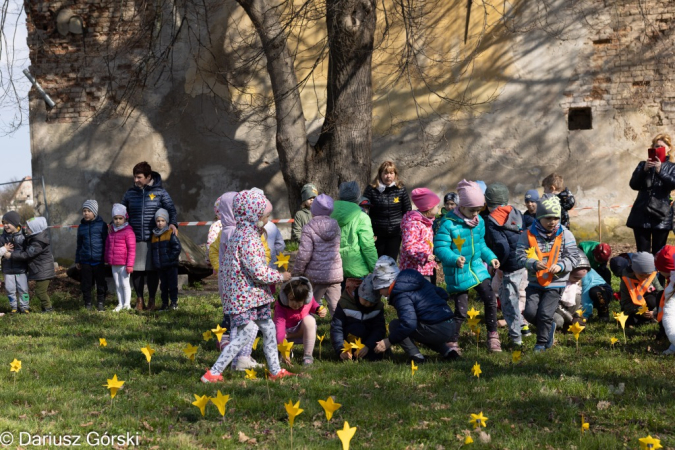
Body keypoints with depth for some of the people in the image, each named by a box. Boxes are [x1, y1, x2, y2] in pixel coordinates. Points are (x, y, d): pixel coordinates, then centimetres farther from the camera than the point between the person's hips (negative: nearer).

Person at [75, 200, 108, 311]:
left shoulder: (102, 225, -2)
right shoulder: (81, 227, 8)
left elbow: (106, 242, 1)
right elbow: (79, 245, 15)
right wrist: (77, 260, 15)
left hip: (99, 261, -3)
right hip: (85, 261, 3)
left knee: (101, 283, 4)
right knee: (86, 284, 7)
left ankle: (100, 303, 16)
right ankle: (87, 303, 17)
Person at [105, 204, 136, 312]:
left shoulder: (128, 232, -11)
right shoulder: (112, 232, 11)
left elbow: (132, 249, -13)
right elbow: (107, 246, 22)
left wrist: (130, 265, -16)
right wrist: (107, 260, 21)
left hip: (123, 264, -7)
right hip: (114, 264, 7)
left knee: (125, 284, -1)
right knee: (117, 285, 12)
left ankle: (127, 304, 8)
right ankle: (120, 304, 20)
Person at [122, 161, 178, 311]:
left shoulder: (159, 192, 1)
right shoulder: (131, 192, 9)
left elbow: (171, 209, 1)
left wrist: (172, 223, -16)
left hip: (154, 239, -2)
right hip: (135, 239, 2)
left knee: (152, 270, 2)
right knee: (136, 270, 1)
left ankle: (151, 299, 16)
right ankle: (139, 299, 16)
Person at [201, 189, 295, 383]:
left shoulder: (238, 234, 11)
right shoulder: (248, 238, -20)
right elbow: (259, 272, -24)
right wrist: (281, 276, -8)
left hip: (254, 294, 10)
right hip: (245, 296, -10)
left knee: (268, 328, 15)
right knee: (246, 333, -9)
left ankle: (275, 370, 25)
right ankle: (213, 373, -5)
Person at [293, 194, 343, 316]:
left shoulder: (309, 228, -10)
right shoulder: (336, 226, 5)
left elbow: (304, 255, -12)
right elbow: (342, 249, 9)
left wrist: (297, 272, 0)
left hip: (316, 276, -4)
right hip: (336, 274, 4)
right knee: (336, 307, 7)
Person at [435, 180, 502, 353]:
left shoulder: (479, 222, 5)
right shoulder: (448, 223, -18)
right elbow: (440, 248, -19)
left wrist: (490, 257, 3)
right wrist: (454, 259, -35)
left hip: (477, 268, 6)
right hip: (458, 274, -6)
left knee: (490, 300, -5)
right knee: (461, 310, -1)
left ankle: (493, 336, 11)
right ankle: (452, 342, 16)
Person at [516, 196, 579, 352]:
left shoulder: (565, 235, -2)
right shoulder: (529, 234, -4)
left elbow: (573, 257, -2)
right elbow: (520, 256, -7)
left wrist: (560, 266, -22)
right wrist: (533, 264, -27)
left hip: (556, 283, -1)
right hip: (534, 282, 2)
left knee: (545, 314, -9)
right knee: (530, 312, -8)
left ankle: (542, 342, 12)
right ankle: (549, 328, 22)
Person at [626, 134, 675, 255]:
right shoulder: (643, 165, 13)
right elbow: (634, 185, 0)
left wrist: (659, 171, -23)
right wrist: (644, 170, -15)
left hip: (661, 215, -1)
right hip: (642, 214, 1)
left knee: (658, 253, 1)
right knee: (642, 253, -1)